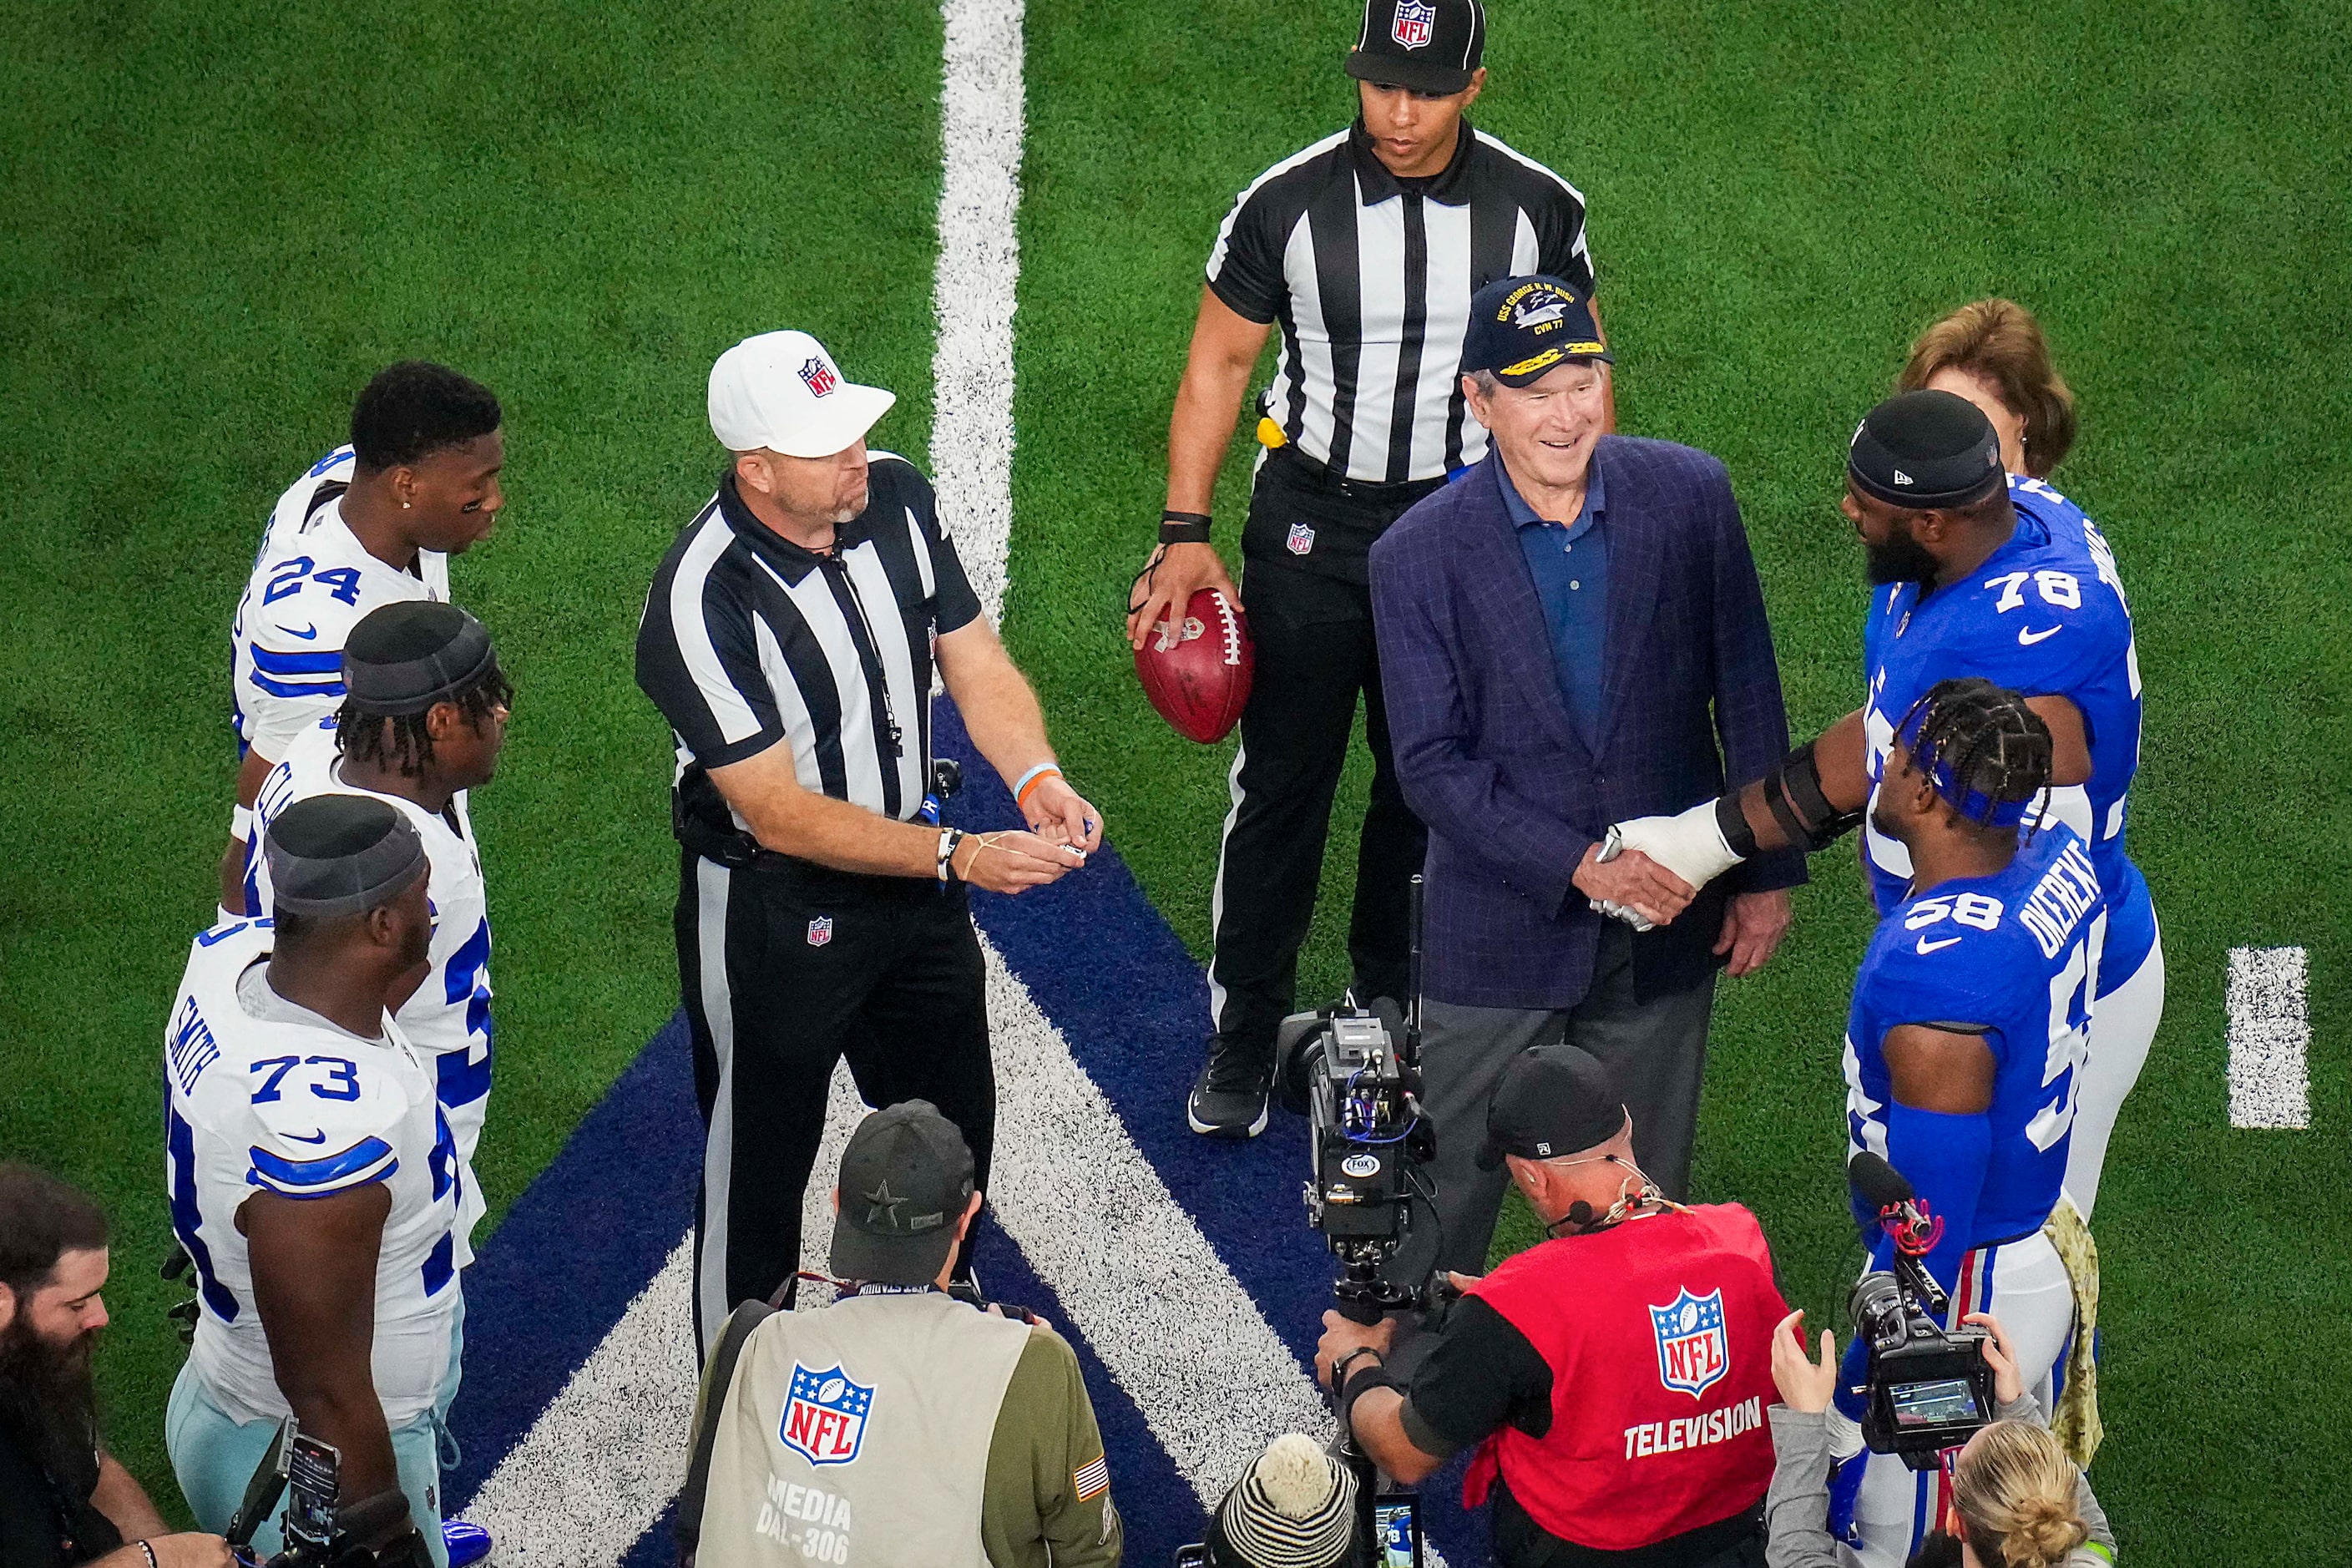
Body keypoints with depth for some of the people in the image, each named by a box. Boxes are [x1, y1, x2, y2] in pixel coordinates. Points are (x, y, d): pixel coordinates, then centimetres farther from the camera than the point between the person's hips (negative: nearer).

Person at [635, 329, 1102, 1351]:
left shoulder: (897, 498, -10)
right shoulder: (701, 604, -31)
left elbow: (974, 662, 0)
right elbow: (780, 813, -28)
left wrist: (1036, 776, -20)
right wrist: (960, 855, -34)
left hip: (907, 879, 7)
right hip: (769, 912, -7)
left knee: (953, 1129, 23)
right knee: (760, 1163, 10)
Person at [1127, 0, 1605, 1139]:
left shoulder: (1535, 211, -7)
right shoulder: (1288, 206, -12)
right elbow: (1217, 364, -3)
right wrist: (1186, 534, -7)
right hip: (1311, 526, -2)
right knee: (1282, 786, 2)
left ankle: (1393, 1012, 31)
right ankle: (1242, 1037, 14)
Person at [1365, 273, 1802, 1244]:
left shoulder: (1689, 497, -6)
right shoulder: (1418, 557, -10)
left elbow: (1748, 694, 3)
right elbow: (1431, 765, -11)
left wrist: (1767, 874, 3)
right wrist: (1578, 864, -21)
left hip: (1665, 922, 2)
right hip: (1502, 930, -2)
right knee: (1448, 1198, 6)